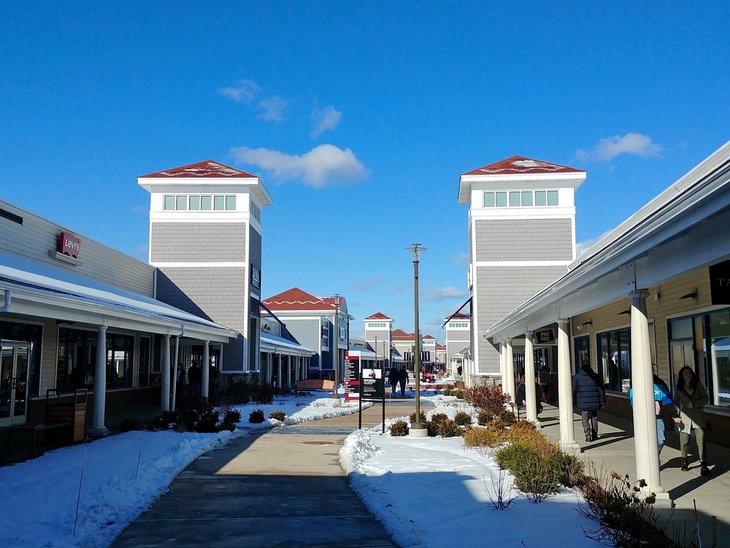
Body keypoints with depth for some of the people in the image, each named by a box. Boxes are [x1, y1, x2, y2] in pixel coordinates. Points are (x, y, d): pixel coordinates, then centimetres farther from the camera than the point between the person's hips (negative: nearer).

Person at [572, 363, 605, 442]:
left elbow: (573, 390, 0)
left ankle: (588, 435, -10)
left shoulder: (577, 377, 2)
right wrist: (602, 402, 10)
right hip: (594, 403, 2)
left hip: (583, 403, -2)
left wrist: (573, 401, 8)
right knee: (594, 418, 15)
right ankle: (594, 435, 20)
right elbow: (601, 390, 5)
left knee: (585, 419, 3)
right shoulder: (595, 377, 6)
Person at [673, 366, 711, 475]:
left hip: (698, 416, 0)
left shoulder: (698, 385, 5)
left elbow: (705, 398, 4)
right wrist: (676, 415, -5)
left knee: (701, 440, -12)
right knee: (684, 441, 3)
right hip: (685, 417, 0)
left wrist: (694, 403, -12)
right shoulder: (678, 389, 5)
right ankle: (685, 461, 27)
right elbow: (676, 403, 8)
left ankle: (703, 465, -7)